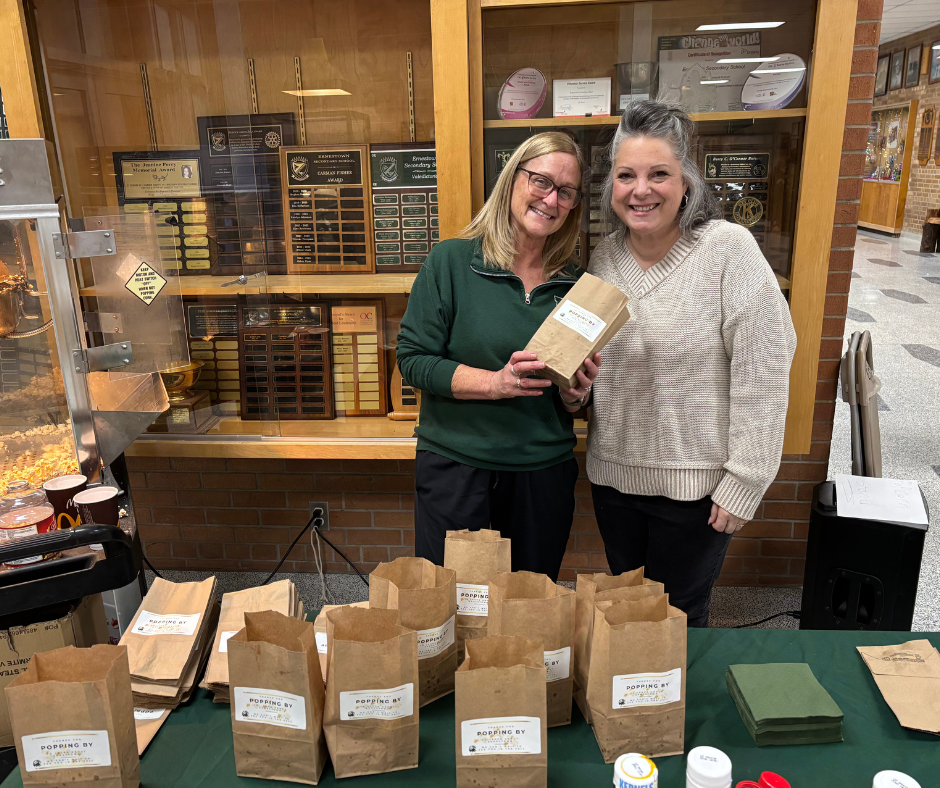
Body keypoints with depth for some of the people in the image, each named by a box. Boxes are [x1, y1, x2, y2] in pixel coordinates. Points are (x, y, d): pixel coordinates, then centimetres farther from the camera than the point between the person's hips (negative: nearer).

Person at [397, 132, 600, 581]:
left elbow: (571, 402, 12)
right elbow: (413, 360, -9)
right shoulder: (451, 262, -6)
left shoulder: (574, 283, 5)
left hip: (544, 474, 4)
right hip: (454, 468, -3)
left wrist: (577, 394, -10)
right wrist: (496, 382, -20)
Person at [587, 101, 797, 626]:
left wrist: (744, 483, -16)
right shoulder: (605, 256, 1)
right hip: (613, 472, 5)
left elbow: (762, 371, -16)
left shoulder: (727, 248, -15)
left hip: (694, 483, -5)